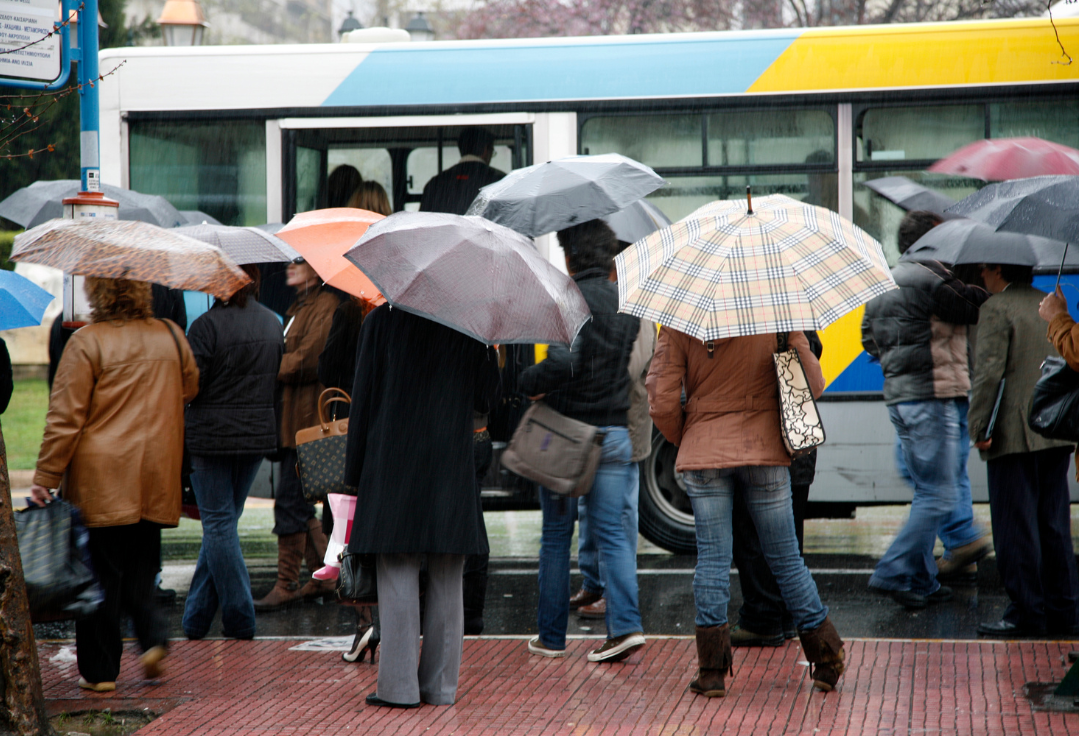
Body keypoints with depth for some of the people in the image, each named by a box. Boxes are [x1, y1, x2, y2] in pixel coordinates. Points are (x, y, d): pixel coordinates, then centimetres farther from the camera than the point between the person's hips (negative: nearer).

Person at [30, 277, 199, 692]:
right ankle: (154, 638, -1)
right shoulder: (172, 337, 5)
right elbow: (190, 390, 22)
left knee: (100, 573, 2)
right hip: (156, 482, 5)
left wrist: (45, 479, -6)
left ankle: (100, 671, 6)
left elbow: (65, 419, -11)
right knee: (140, 567, 18)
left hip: (100, 480, -4)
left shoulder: (86, 343, -10)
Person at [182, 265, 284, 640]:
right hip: (259, 435, 6)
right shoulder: (273, 324, 5)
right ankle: (196, 617, 20)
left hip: (210, 436, -6)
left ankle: (240, 618, 2)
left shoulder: (207, 325, -16)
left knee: (218, 523, 3)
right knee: (222, 521, 15)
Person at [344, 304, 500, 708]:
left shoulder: (380, 321, -1)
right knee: (446, 582, 7)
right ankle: (440, 685, 8)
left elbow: (363, 398, -1)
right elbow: (486, 399, 4)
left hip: (392, 466, -1)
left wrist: (355, 473, 5)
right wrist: (489, 349, 13)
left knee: (397, 577, 0)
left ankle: (398, 685, -3)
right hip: (452, 466, 2)